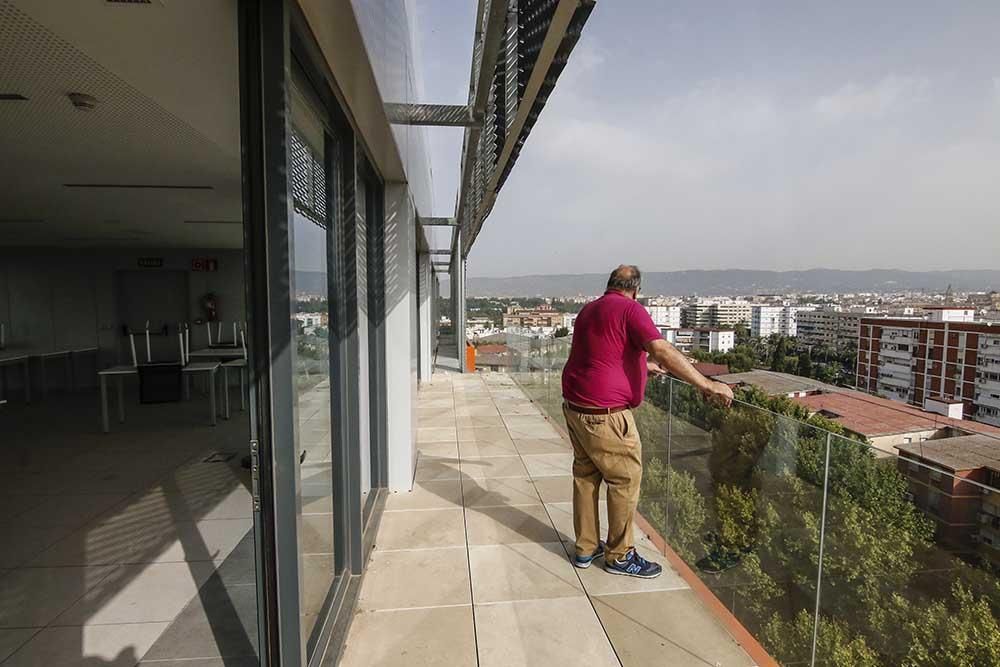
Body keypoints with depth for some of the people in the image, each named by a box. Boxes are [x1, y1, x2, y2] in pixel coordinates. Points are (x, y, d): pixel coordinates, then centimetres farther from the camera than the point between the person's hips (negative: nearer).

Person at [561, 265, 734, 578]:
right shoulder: (630, 310, -11)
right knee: (625, 480, 6)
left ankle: (586, 548, 29)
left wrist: (645, 365, 39)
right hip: (605, 415, -9)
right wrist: (706, 384, -20)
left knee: (585, 476, 17)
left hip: (574, 407, 9)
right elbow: (663, 351, -22)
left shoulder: (588, 310, 15)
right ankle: (619, 556, 20)